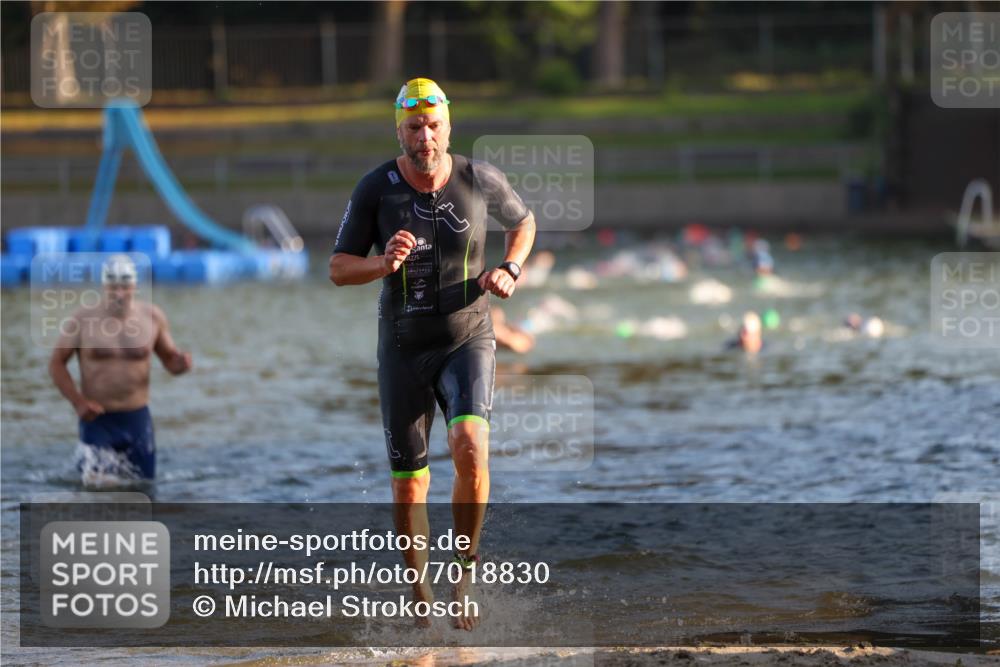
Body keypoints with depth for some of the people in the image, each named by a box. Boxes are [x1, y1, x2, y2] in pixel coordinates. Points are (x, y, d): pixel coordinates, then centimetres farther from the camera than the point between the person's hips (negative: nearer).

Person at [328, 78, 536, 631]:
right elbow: (338, 269, -3)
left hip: (468, 341, -1)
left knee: (470, 448, -26)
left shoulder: (480, 180, -5)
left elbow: (523, 221, 16)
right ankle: (419, 592, 25)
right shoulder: (375, 189, -8)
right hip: (403, 350, 1)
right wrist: (385, 263, -23)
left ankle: (465, 568, -6)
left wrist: (509, 269, -3)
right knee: (409, 485, 4)